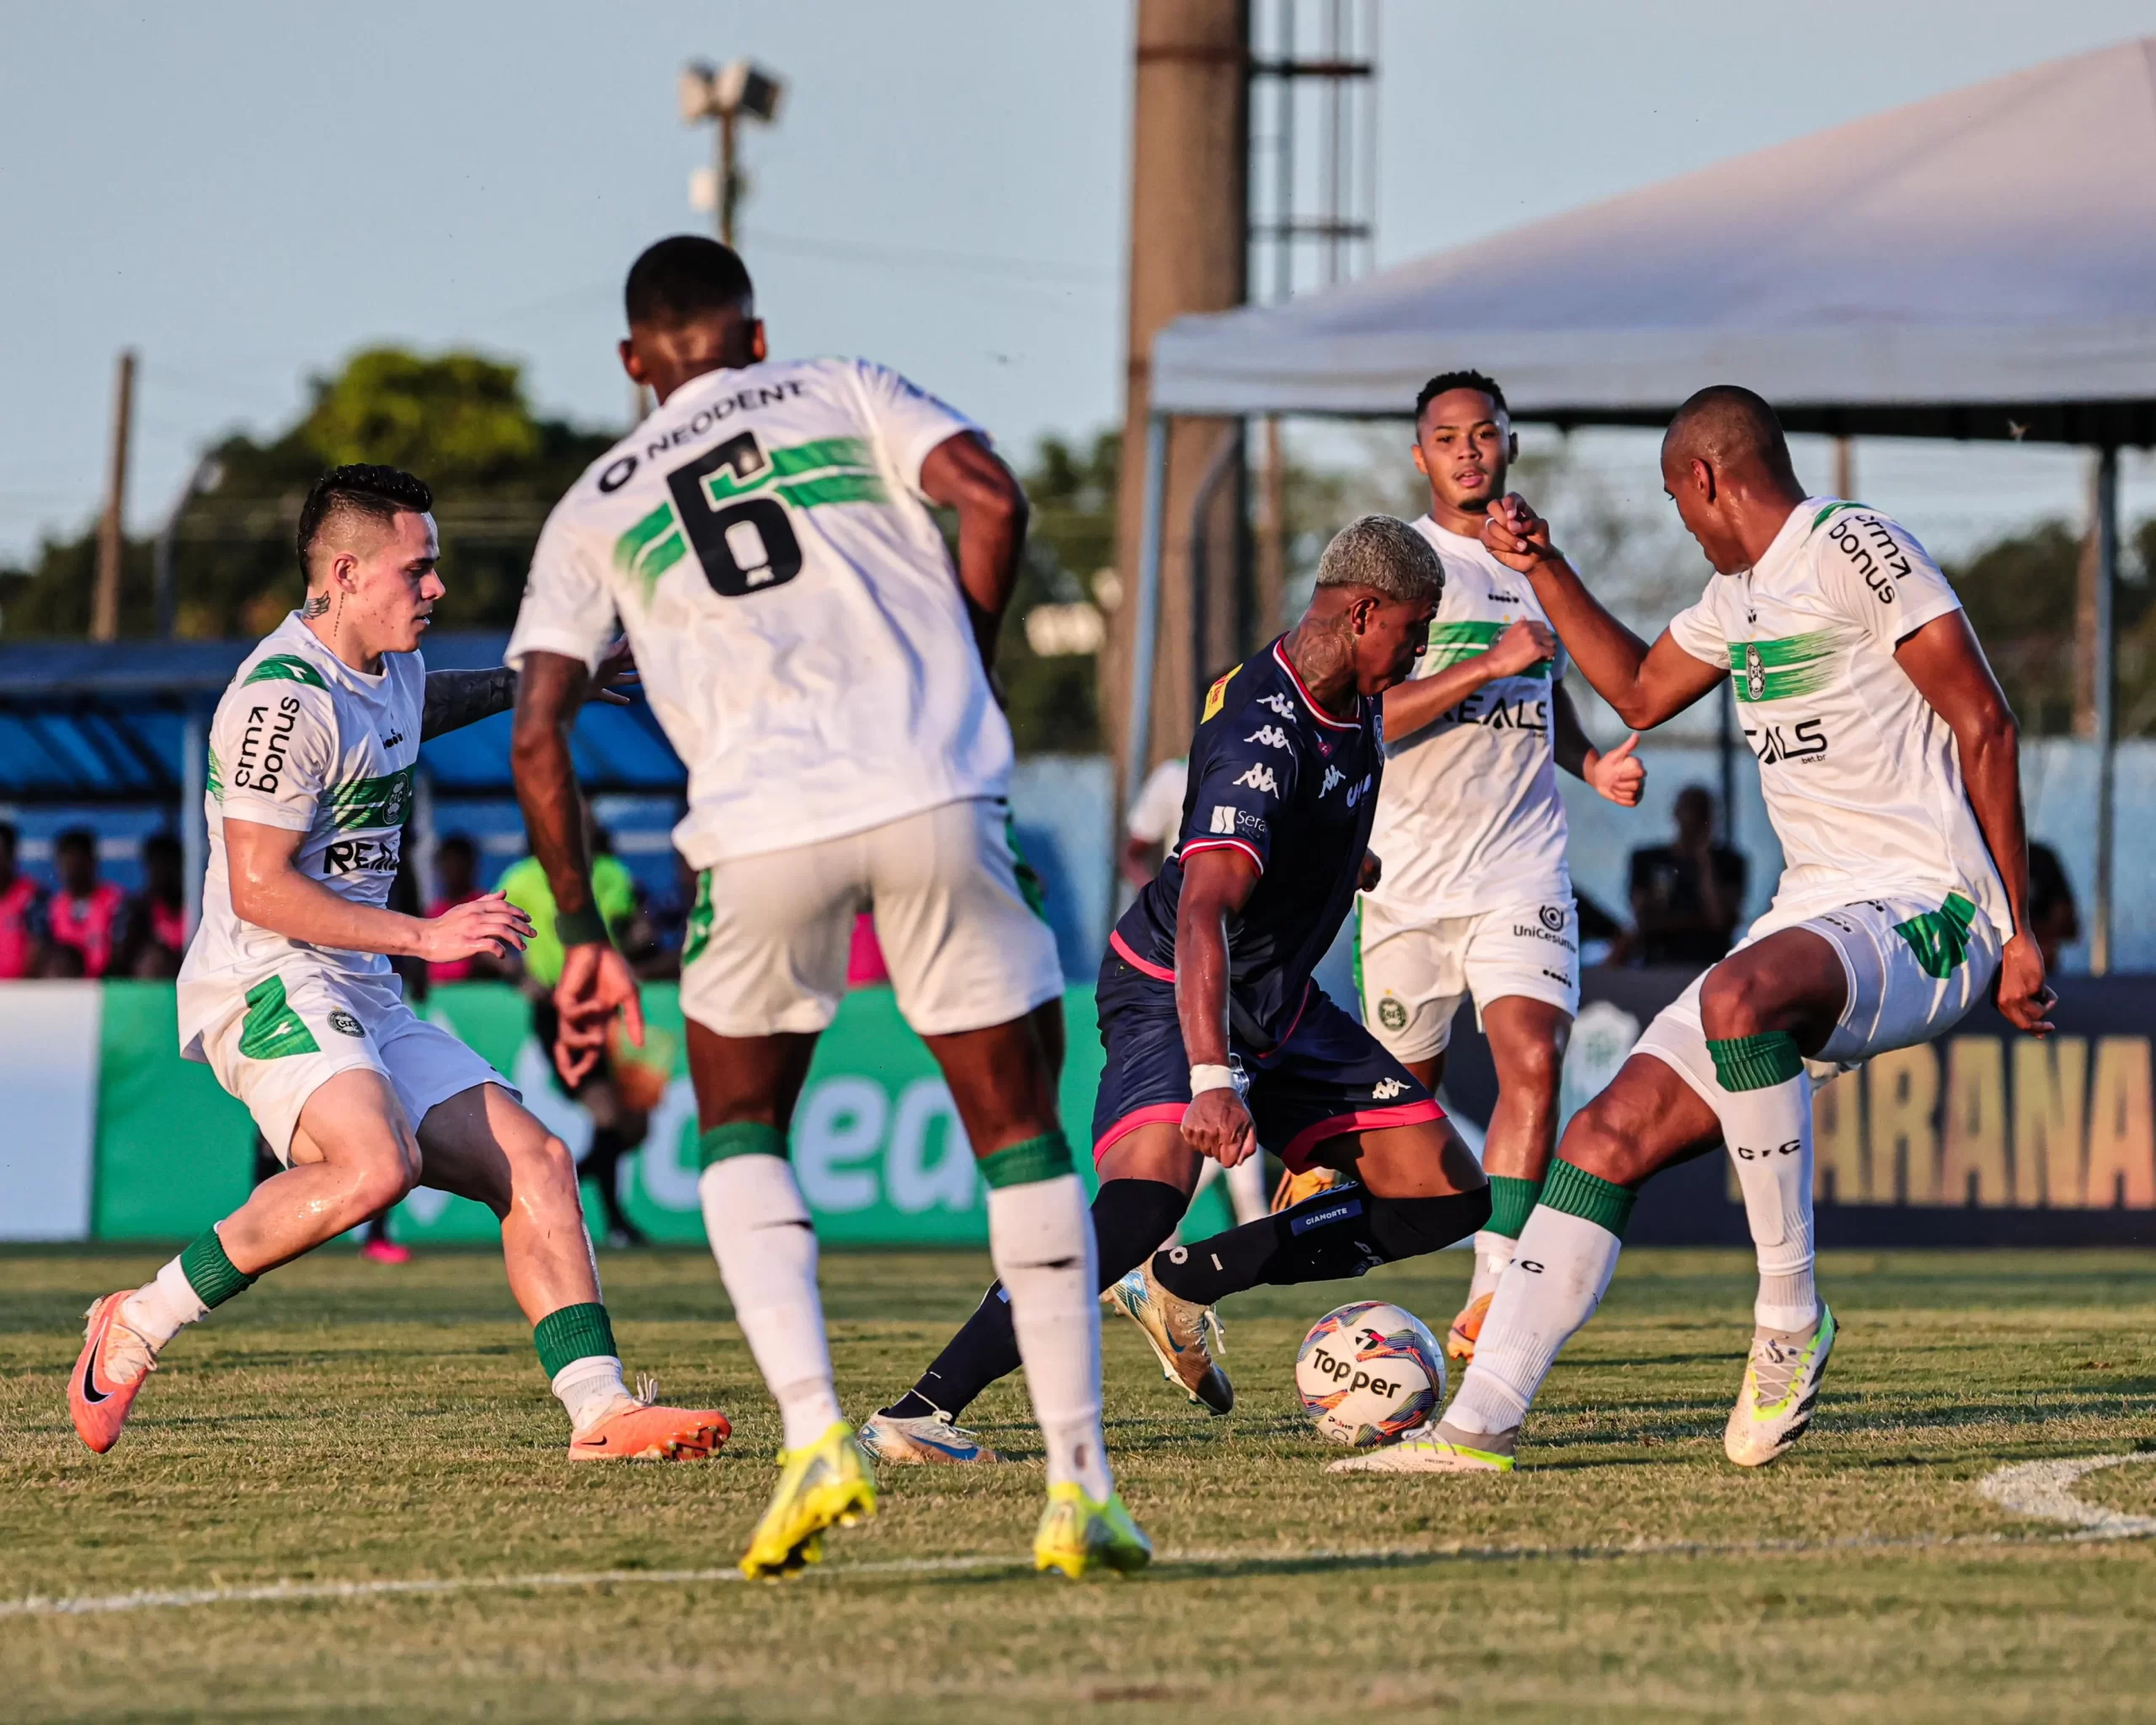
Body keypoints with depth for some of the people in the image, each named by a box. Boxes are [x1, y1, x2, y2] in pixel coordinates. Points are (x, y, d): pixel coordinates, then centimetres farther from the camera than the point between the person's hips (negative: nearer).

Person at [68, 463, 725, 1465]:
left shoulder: (390, 666, 16)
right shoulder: (286, 698, -16)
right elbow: (259, 889, -19)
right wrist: (425, 936, -18)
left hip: (363, 1003, 10)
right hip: (267, 987, -10)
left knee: (536, 1162, -2)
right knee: (376, 1165, -34)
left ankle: (598, 1410, -5)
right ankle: (139, 1325, -19)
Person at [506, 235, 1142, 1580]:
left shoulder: (595, 509, 21)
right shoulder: (844, 396, 20)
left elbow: (538, 732, 12)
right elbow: (991, 499, 2)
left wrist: (585, 940, 17)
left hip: (764, 827, 0)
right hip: (935, 801, 0)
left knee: (740, 1134, 21)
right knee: (1018, 1130, 10)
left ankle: (814, 1433, 0)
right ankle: (1080, 1482, 5)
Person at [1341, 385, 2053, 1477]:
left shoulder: (1855, 550, -10)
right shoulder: (1741, 589, 19)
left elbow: (1985, 726, -12)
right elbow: (1641, 692, 38)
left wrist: (2017, 930, -14)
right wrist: (1542, 570, 28)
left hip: (1924, 915, -9)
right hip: (1816, 916, 9)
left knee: (1738, 995, -39)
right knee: (1605, 1139, -1)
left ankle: (1789, 1320, -25)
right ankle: (1479, 1424, 0)